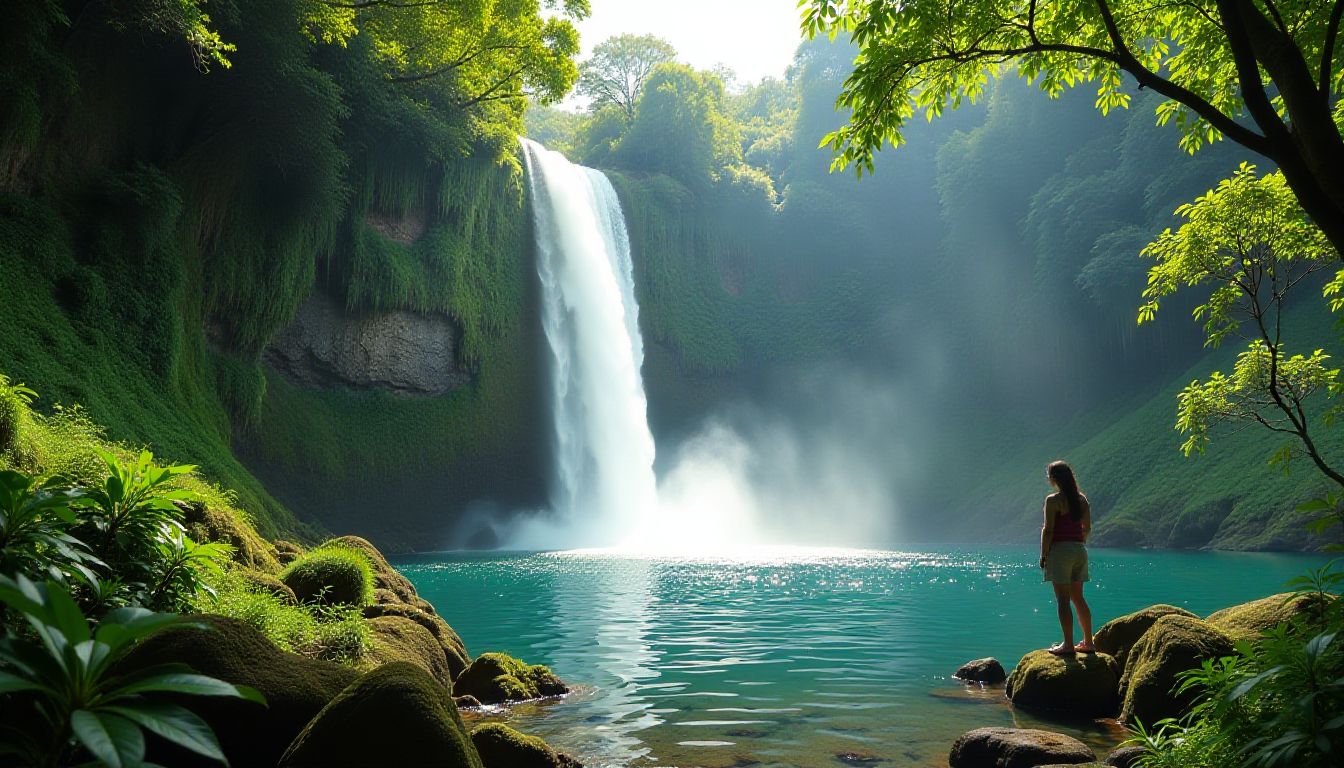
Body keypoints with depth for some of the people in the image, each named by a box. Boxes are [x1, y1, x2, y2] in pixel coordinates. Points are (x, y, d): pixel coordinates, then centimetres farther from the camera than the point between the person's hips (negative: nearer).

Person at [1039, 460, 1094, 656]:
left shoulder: (1053, 500, -12)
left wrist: (1043, 554, -7)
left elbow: (1048, 530, -14)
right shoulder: (1082, 499, 9)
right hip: (1080, 550, 7)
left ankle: (1068, 645, -3)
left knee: (1062, 599, -2)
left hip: (1060, 550, -7)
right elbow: (1087, 528, 13)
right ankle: (1088, 642, 19)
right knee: (1078, 598, 15)